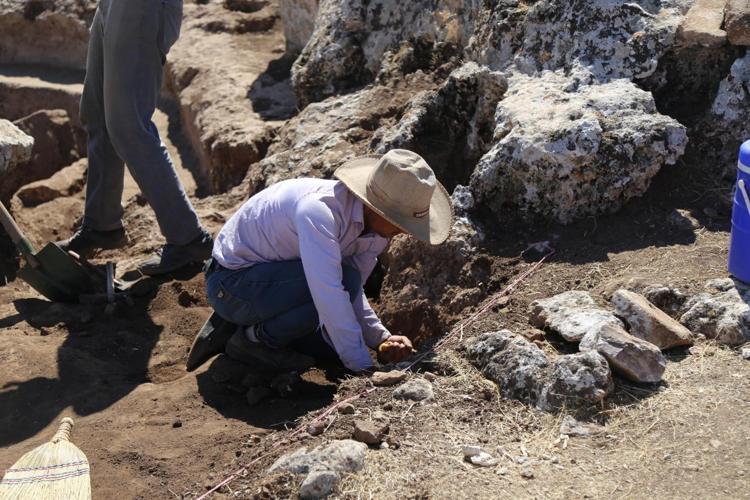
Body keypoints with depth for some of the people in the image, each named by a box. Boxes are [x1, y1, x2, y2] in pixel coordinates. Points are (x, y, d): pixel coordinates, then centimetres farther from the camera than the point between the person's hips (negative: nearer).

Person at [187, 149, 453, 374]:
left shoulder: (375, 226, -6)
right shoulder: (319, 210, -34)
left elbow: (352, 294, 0)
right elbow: (329, 294, -40)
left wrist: (382, 338, -16)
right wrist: (362, 368, -36)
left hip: (268, 273, 9)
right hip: (231, 281, -9)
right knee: (344, 280, -26)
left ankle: (235, 326, 15)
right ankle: (255, 339, -8)